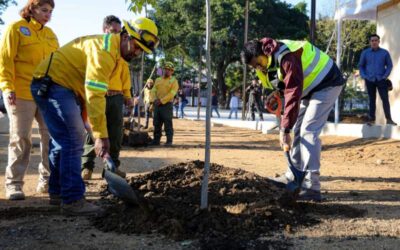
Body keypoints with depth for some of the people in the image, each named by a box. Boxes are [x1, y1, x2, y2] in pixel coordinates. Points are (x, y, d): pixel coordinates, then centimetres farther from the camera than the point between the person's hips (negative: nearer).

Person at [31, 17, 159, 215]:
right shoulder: (104, 50, -21)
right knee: (73, 142, -13)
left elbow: (93, 91, 15)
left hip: (58, 87, 11)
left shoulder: (112, 51, 13)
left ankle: (57, 192, 24)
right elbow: (95, 95, -28)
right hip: (53, 85, -11)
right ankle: (72, 200, -11)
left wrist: (87, 121, 12)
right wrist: (101, 136, -27)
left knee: (62, 141, 15)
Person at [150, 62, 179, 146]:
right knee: (156, 124, 9)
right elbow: (153, 90, 10)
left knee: (168, 124, -6)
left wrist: (161, 101, -18)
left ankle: (169, 141, -3)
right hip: (157, 105, 6)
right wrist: (155, 99, -9)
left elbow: (171, 93, -12)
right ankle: (156, 140, 17)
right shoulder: (158, 80, 18)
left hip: (167, 105, -6)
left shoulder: (174, 81, -1)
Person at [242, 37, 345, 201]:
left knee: (308, 131, -18)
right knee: (298, 130, 12)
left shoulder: (287, 57, -31)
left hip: (327, 85, -10)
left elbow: (293, 94, -35)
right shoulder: (274, 56, -1)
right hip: (311, 87, 10)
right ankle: (294, 176, 22)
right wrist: (278, 94, -3)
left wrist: (285, 129, -35)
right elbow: (288, 84, 15)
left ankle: (311, 187, -19)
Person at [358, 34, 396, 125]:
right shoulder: (365, 53, 6)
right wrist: (364, 76, -2)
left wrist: (385, 76, -6)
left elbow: (389, 65, 7)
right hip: (369, 80, 1)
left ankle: (389, 119, -9)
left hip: (381, 80, -1)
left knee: (385, 99, -9)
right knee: (372, 100, 6)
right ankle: (371, 119, 11)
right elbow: (361, 66, 12)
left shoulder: (385, 53, 4)